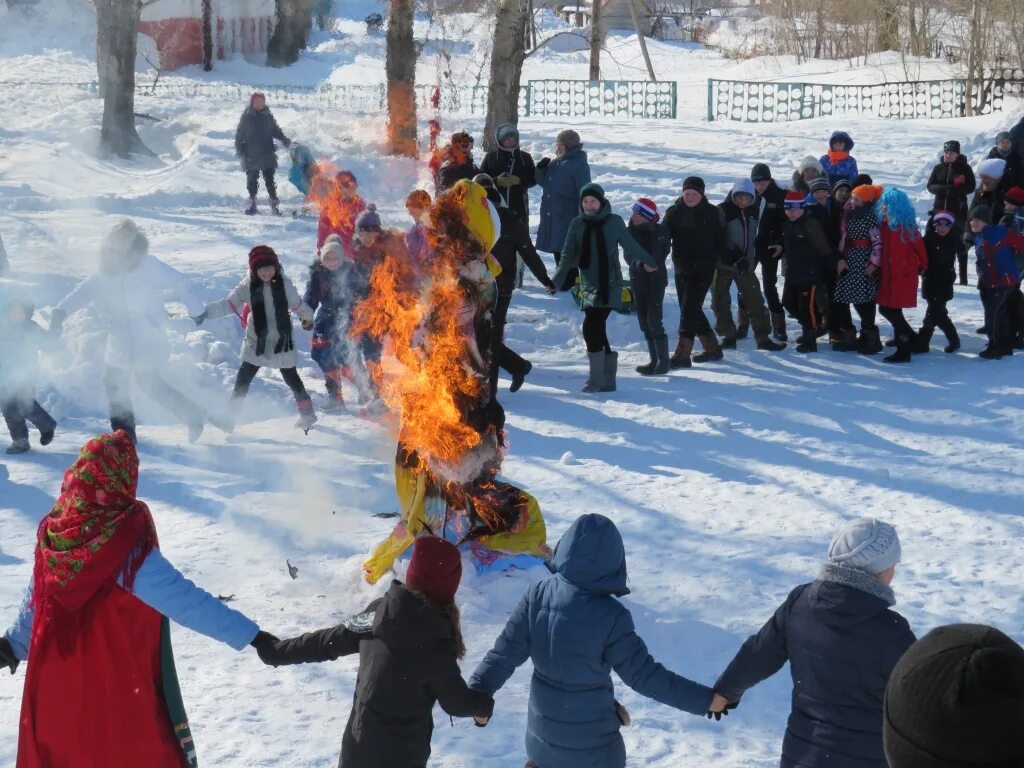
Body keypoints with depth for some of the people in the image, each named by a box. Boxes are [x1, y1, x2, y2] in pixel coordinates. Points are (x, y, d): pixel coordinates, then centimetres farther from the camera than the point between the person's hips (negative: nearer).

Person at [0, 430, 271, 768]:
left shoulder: (53, 530, -7)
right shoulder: (127, 544, -26)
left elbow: (37, 599, 7)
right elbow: (182, 598, -28)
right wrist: (250, 635, -26)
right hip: (120, 692, -6)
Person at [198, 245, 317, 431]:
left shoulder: (283, 283, -8)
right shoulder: (248, 286, -11)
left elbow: (297, 304, 8)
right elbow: (229, 304, -13)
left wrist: (308, 317, 24)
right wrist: (206, 313, -24)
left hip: (281, 340, 0)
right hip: (256, 341, 0)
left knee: (291, 377, 9)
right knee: (243, 378, -3)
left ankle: (307, 412, 26)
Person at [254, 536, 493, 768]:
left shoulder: (378, 613, -8)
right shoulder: (436, 646, -23)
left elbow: (328, 641, 1)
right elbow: (456, 701, -10)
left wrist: (276, 651, 16)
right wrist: (484, 706, 12)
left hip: (358, 743, 5)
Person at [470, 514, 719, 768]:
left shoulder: (538, 595, -14)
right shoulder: (610, 616, -26)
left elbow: (506, 652, -9)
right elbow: (644, 675, -21)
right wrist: (705, 699, -14)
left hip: (543, 724, 4)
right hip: (591, 738, -4)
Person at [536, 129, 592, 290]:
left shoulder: (579, 165, -11)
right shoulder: (555, 163, 15)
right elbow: (543, 182, 24)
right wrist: (541, 168, 4)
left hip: (568, 218, -8)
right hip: (552, 216, 8)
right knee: (558, 252, 12)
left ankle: (569, 283, 0)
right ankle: (563, 282, 21)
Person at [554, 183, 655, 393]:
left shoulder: (614, 222, -2)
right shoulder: (578, 224, 7)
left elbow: (630, 246, 6)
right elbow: (568, 255, 7)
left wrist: (651, 262, 10)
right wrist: (557, 279, -3)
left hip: (609, 285, -4)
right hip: (588, 285, 4)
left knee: (591, 328, -16)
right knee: (597, 330, 5)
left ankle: (596, 378, -8)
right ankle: (607, 379, 14)